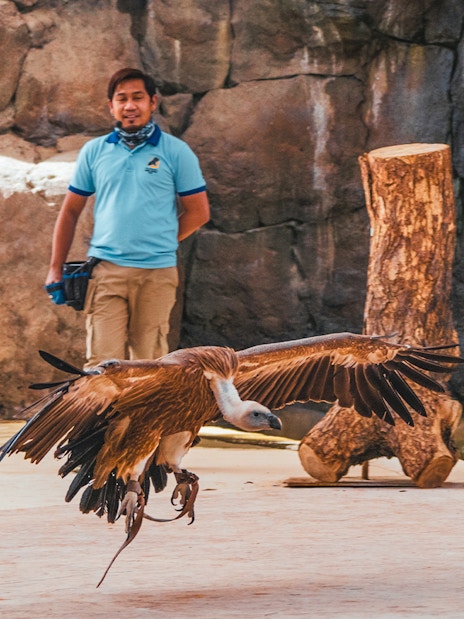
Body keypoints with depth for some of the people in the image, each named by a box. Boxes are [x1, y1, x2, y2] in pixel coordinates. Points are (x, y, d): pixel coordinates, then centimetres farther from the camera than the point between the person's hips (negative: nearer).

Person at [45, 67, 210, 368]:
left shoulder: (176, 152, 4)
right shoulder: (94, 151, 11)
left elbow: (199, 211, 7)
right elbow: (71, 211, 15)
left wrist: (160, 241, 4)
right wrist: (56, 268, 10)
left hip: (157, 272, -1)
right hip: (105, 271, 1)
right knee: (103, 363, -8)